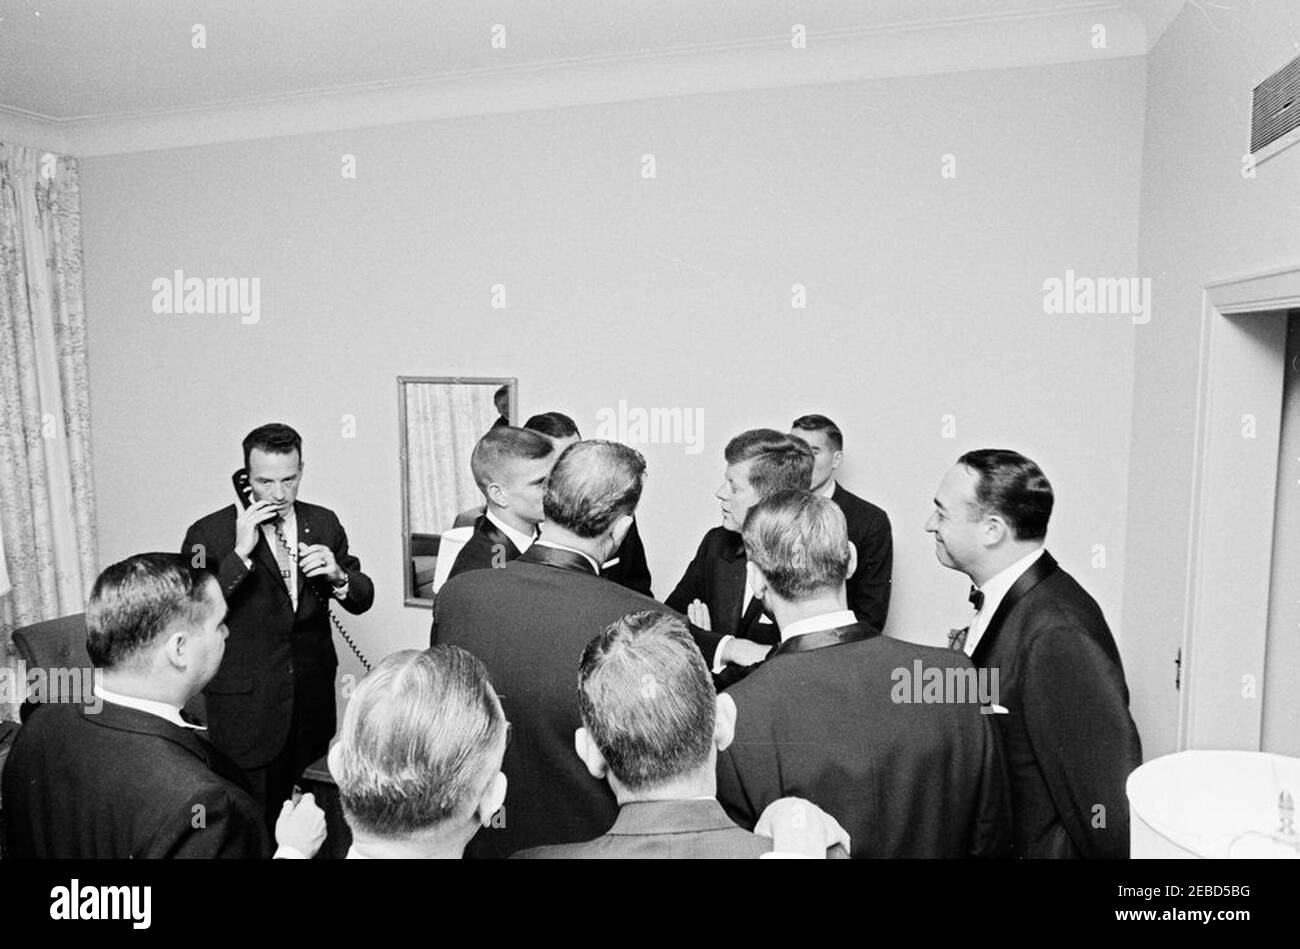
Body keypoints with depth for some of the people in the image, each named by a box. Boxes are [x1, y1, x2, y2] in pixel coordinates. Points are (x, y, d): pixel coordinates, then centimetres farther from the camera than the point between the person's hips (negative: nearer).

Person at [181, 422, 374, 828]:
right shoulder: (209, 533, -9)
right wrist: (240, 553, -26)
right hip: (245, 708, -3)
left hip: (313, 702, 4)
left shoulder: (324, 523, 2)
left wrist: (338, 576, -17)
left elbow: (363, 599, 4)